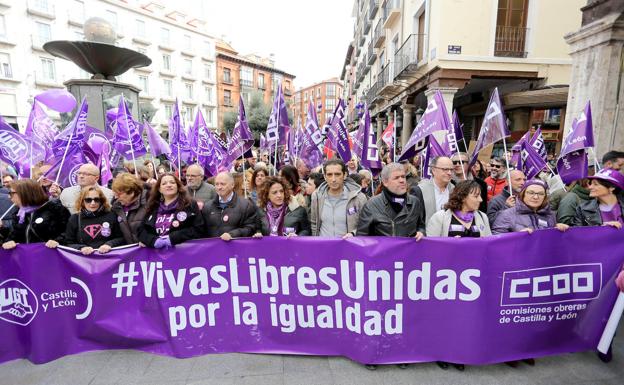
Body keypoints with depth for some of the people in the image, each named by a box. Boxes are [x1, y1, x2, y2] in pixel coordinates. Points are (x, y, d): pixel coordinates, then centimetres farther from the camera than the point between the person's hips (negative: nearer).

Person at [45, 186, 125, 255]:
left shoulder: (111, 216, 7)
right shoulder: (74, 219, 13)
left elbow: (122, 238, 7)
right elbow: (68, 243, 11)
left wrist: (109, 244, -10)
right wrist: (81, 248, -8)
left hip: (108, 256, -2)